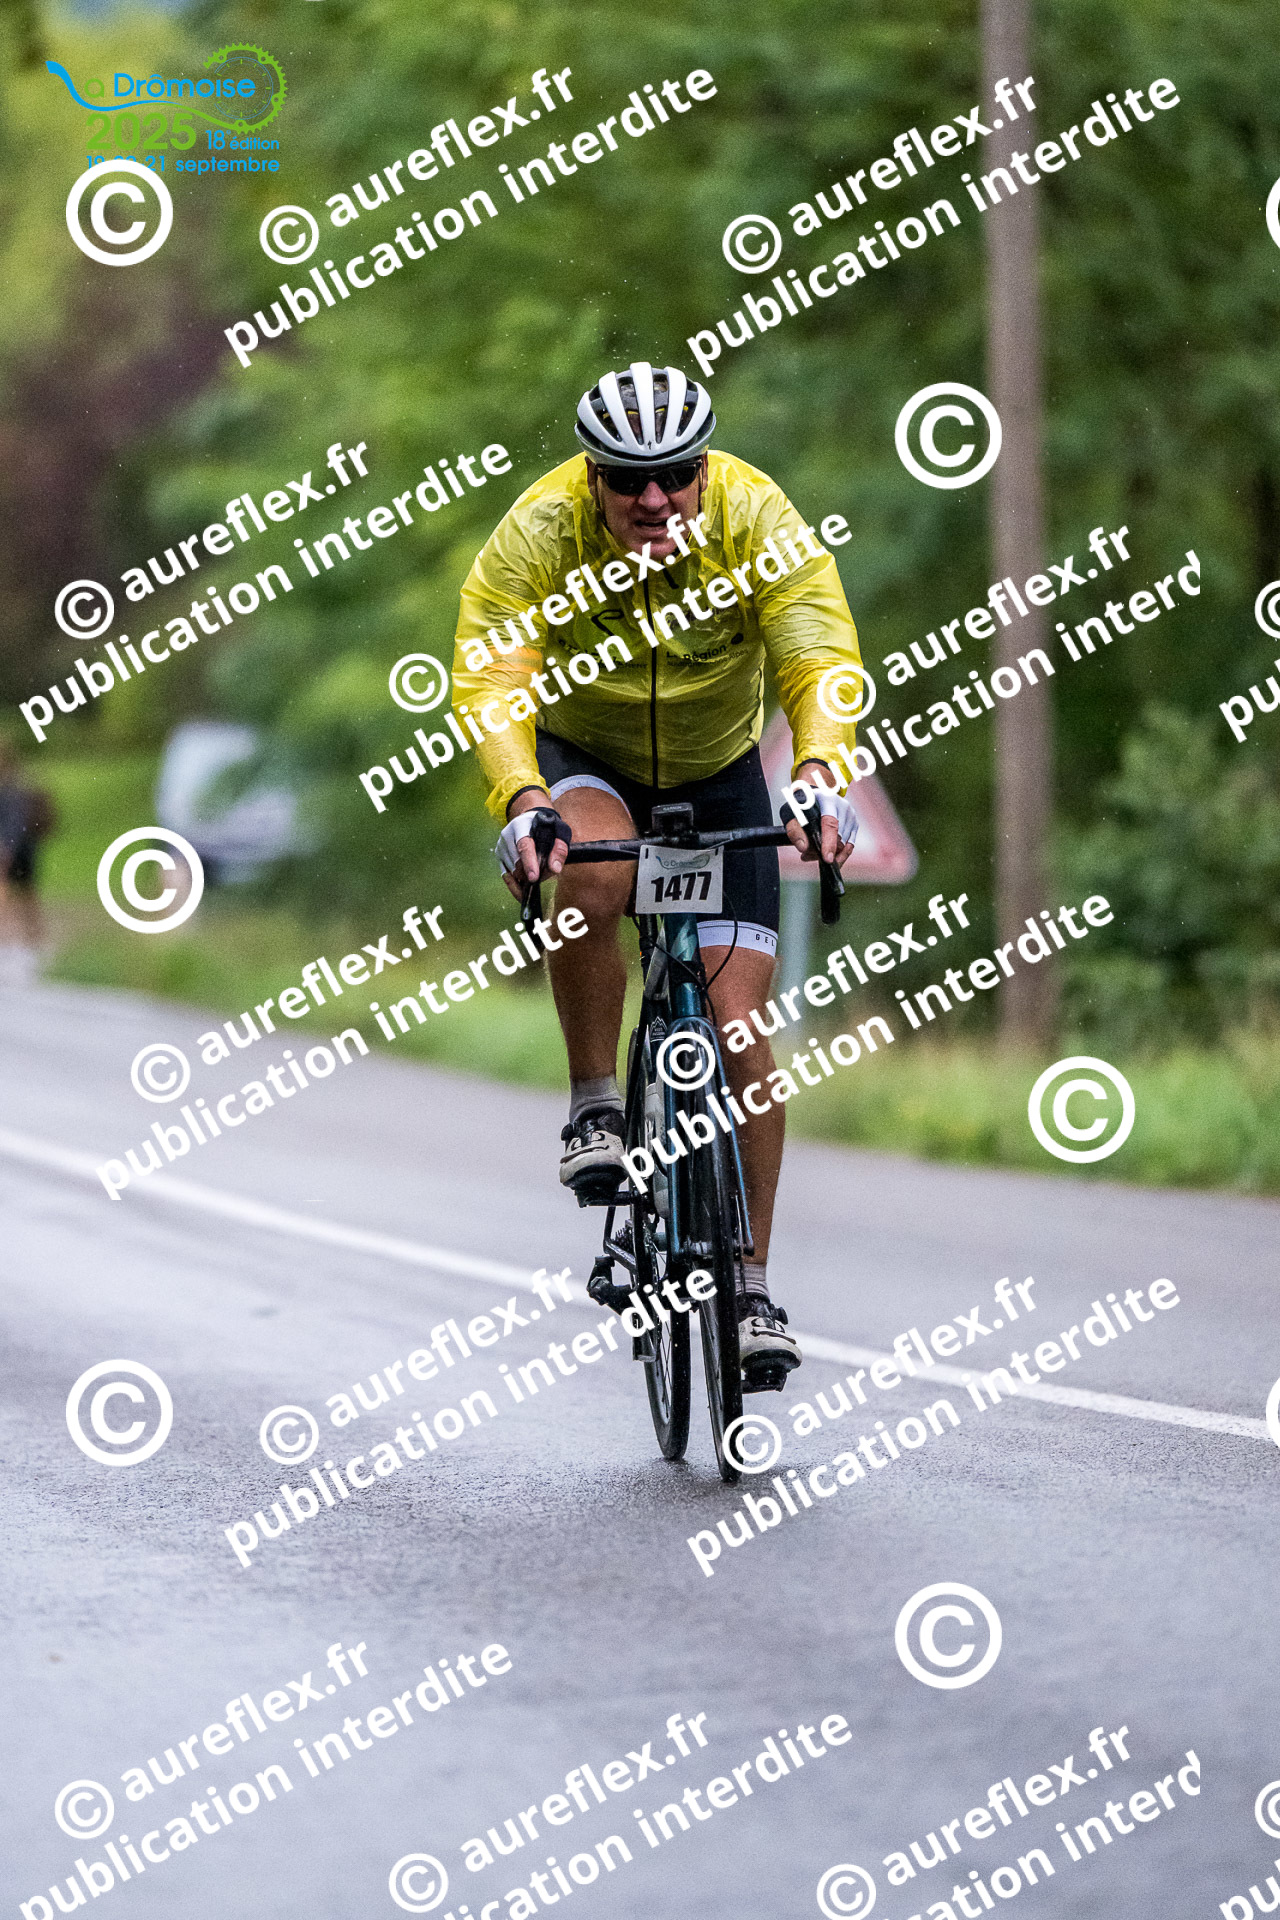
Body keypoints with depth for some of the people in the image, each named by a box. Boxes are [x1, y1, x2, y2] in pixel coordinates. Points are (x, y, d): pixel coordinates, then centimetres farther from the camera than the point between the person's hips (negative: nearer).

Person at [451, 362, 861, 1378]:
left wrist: (821, 772, -53)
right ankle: (594, 1107, -17)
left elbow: (822, 660, -33)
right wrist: (521, 801, -52)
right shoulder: (538, 530, -26)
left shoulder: (758, 521, -25)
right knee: (594, 876, -37)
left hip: (719, 775, 1)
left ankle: (752, 1285, 0)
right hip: (585, 761, -1)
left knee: (739, 1022, -9)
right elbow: (490, 682, -34)